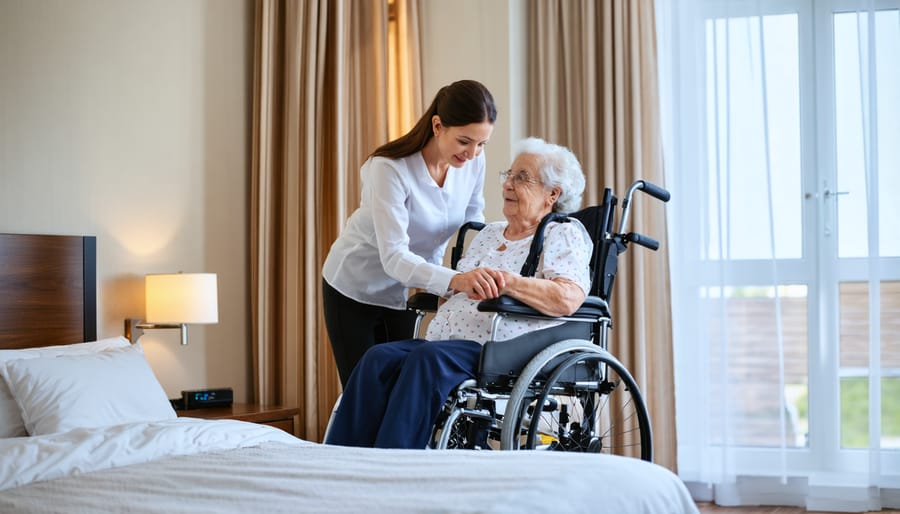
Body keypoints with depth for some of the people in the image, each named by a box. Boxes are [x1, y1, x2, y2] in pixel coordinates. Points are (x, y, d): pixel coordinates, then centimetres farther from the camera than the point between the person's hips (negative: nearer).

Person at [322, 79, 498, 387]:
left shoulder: (474, 161, -13)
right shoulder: (389, 168, -30)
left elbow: (473, 221, 4)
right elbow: (393, 257, -37)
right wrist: (454, 281, -53)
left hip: (408, 291, 5)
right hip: (356, 290, -5)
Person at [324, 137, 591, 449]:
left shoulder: (564, 234, 5)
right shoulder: (489, 233, 29)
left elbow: (569, 299, -14)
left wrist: (506, 282, -24)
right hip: (450, 342, 7)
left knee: (429, 357, -35)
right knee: (379, 358, -21)